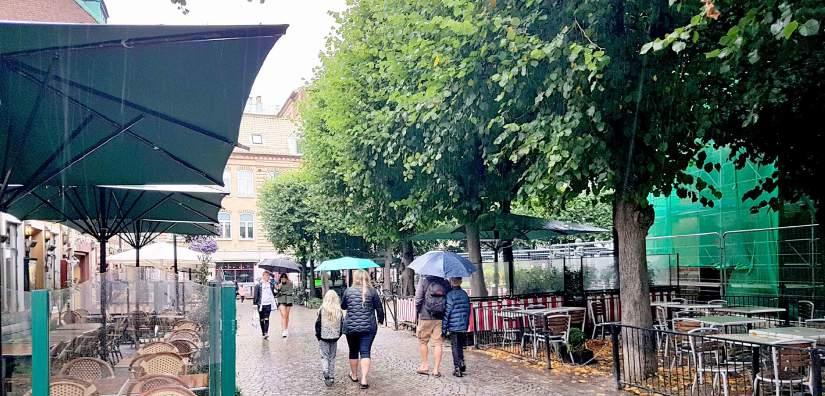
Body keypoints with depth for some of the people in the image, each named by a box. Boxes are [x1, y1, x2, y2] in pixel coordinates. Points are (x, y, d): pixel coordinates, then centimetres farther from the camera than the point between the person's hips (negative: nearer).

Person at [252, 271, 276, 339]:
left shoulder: (271, 284, 6)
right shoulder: (258, 285, -2)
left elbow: (274, 293, 17)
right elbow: (255, 294, 0)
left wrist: (275, 300, 17)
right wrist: (255, 303, -4)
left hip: (268, 304, 0)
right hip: (261, 304, 0)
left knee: (266, 319, -9)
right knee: (262, 319, 9)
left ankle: (266, 333, -16)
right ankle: (263, 332, 23)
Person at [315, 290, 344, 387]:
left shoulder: (322, 310, -10)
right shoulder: (339, 311, -3)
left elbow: (318, 324, -7)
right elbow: (342, 324, 3)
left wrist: (318, 335, 5)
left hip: (323, 337, -2)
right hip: (334, 337, 2)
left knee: (324, 356, 5)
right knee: (332, 357, 13)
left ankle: (326, 374, -14)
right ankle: (332, 377, 15)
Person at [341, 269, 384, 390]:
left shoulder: (348, 290, -2)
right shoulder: (372, 291, -3)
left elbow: (343, 306, 11)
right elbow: (379, 308, 1)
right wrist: (380, 320, 17)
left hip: (351, 327, 1)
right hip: (368, 327, -1)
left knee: (353, 351, 17)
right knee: (365, 352, -1)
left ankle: (354, 375, 32)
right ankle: (364, 379, -11)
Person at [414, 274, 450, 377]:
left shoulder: (424, 280, -5)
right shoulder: (445, 283, 5)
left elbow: (418, 298, -9)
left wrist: (418, 311, 4)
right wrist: (445, 314, 13)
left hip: (425, 317, -2)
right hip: (440, 318, 3)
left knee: (423, 341, 14)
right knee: (437, 343, 4)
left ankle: (424, 366, 17)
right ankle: (436, 369, 4)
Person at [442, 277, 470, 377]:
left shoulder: (450, 295, -11)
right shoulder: (465, 294, 8)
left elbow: (447, 312, -13)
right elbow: (468, 310, 13)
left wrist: (444, 327, -7)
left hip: (454, 326, -5)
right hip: (464, 327, 6)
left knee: (455, 347, 1)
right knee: (460, 346, 19)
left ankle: (457, 368, 0)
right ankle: (461, 363, 16)